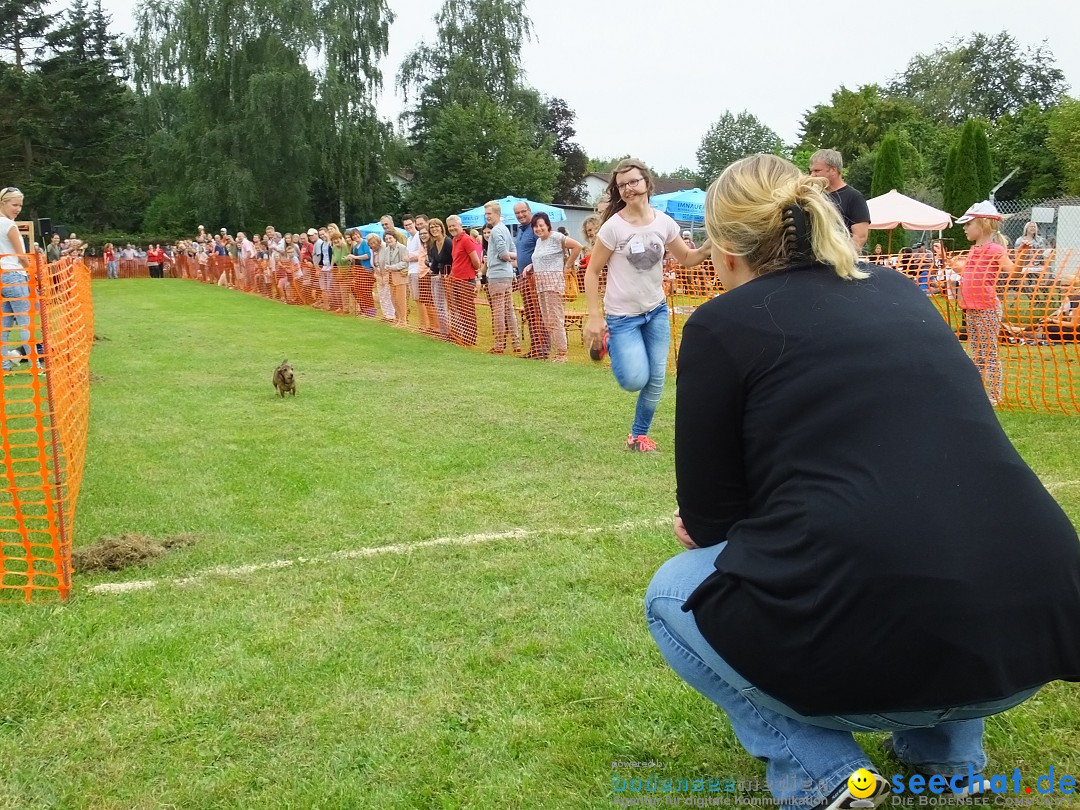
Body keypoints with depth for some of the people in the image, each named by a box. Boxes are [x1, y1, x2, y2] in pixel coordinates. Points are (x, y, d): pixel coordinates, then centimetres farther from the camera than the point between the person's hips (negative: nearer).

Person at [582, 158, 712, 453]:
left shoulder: (664, 222, -5)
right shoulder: (613, 227, -16)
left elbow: (687, 258, 9)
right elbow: (592, 271, -11)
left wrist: (709, 246, -12)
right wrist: (594, 317, -15)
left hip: (657, 310, 4)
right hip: (623, 315, -4)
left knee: (656, 380, 5)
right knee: (634, 381, -10)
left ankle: (639, 435, 24)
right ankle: (607, 341, 20)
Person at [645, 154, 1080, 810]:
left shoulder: (722, 324, 1)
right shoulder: (898, 291, 18)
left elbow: (704, 518, 8)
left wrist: (709, 528, 32)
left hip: (868, 651, -6)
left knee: (673, 596, 23)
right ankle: (949, 752, 27)